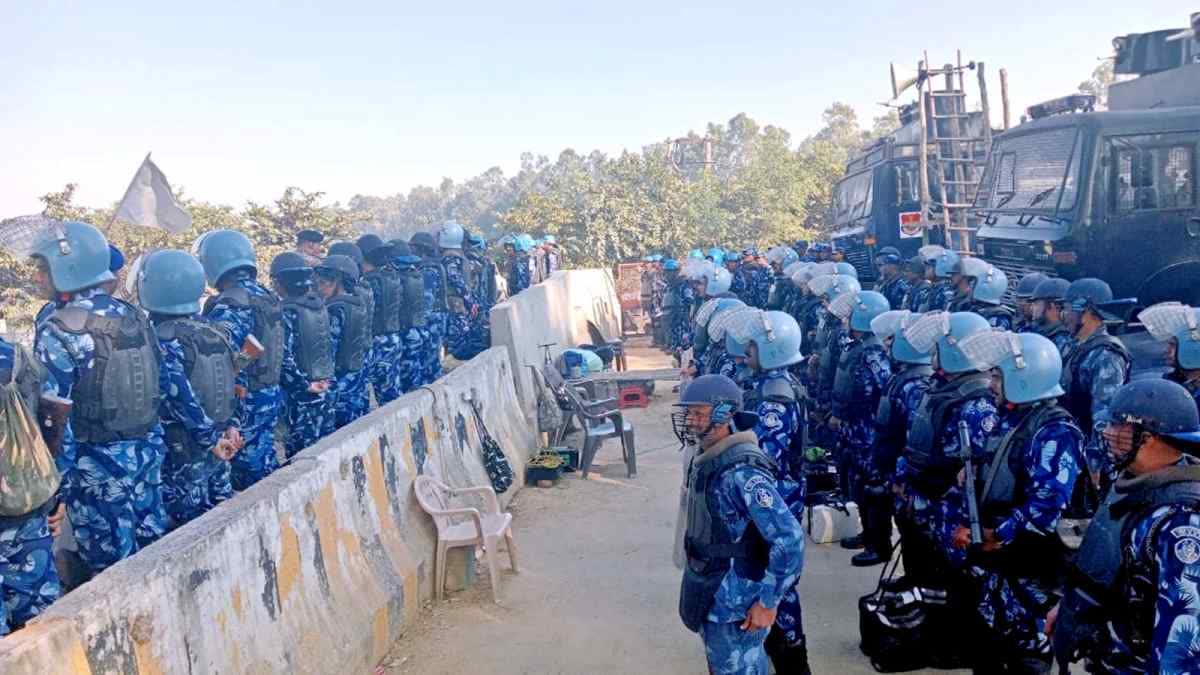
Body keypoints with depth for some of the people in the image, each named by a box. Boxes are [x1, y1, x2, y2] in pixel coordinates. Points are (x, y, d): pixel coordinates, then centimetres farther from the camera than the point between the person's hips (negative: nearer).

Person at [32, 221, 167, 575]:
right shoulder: (134, 315, 5)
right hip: (147, 452, 7)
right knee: (153, 551, 16)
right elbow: (163, 385, 9)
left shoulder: (59, 330, -16)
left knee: (111, 567, 5)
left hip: (96, 464, -6)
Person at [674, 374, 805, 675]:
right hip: (709, 594, 8)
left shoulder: (743, 472, -26)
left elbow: (789, 540, -29)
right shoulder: (706, 461, 2)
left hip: (735, 604, -8)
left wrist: (767, 603, -22)